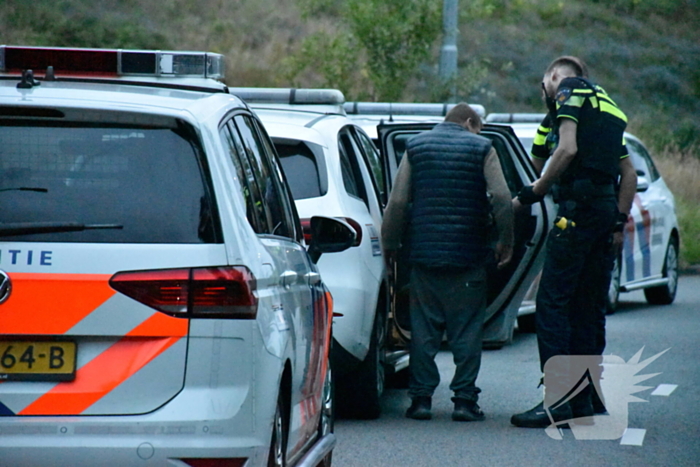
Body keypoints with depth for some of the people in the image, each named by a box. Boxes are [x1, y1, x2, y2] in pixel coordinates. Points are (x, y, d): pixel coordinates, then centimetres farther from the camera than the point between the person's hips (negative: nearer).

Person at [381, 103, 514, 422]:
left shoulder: (416, 147, 10)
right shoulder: (481, 148, 4)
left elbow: (397, 202, 5)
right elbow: (502, 198, -6)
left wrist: (389, 245, 14)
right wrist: (506, 242, 3)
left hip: (424, 252, 2)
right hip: (468, 254, -2)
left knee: (424, 329, 6)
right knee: (467, 330, 3)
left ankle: (421, 398, 3)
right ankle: (464, 400, 0)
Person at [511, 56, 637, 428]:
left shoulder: (569, 89, 2)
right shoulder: (606, 106, 26)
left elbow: (568, 149, -13)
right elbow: (629, 173, 24)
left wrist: (533, 193, -9)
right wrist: (619, 223, 21)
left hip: (579, 206, -9)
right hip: (607, 207, 9)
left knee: (552, 303, -9)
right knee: (589, 309, 11)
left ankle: (557, 400, -16)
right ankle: (588, 401, 11)